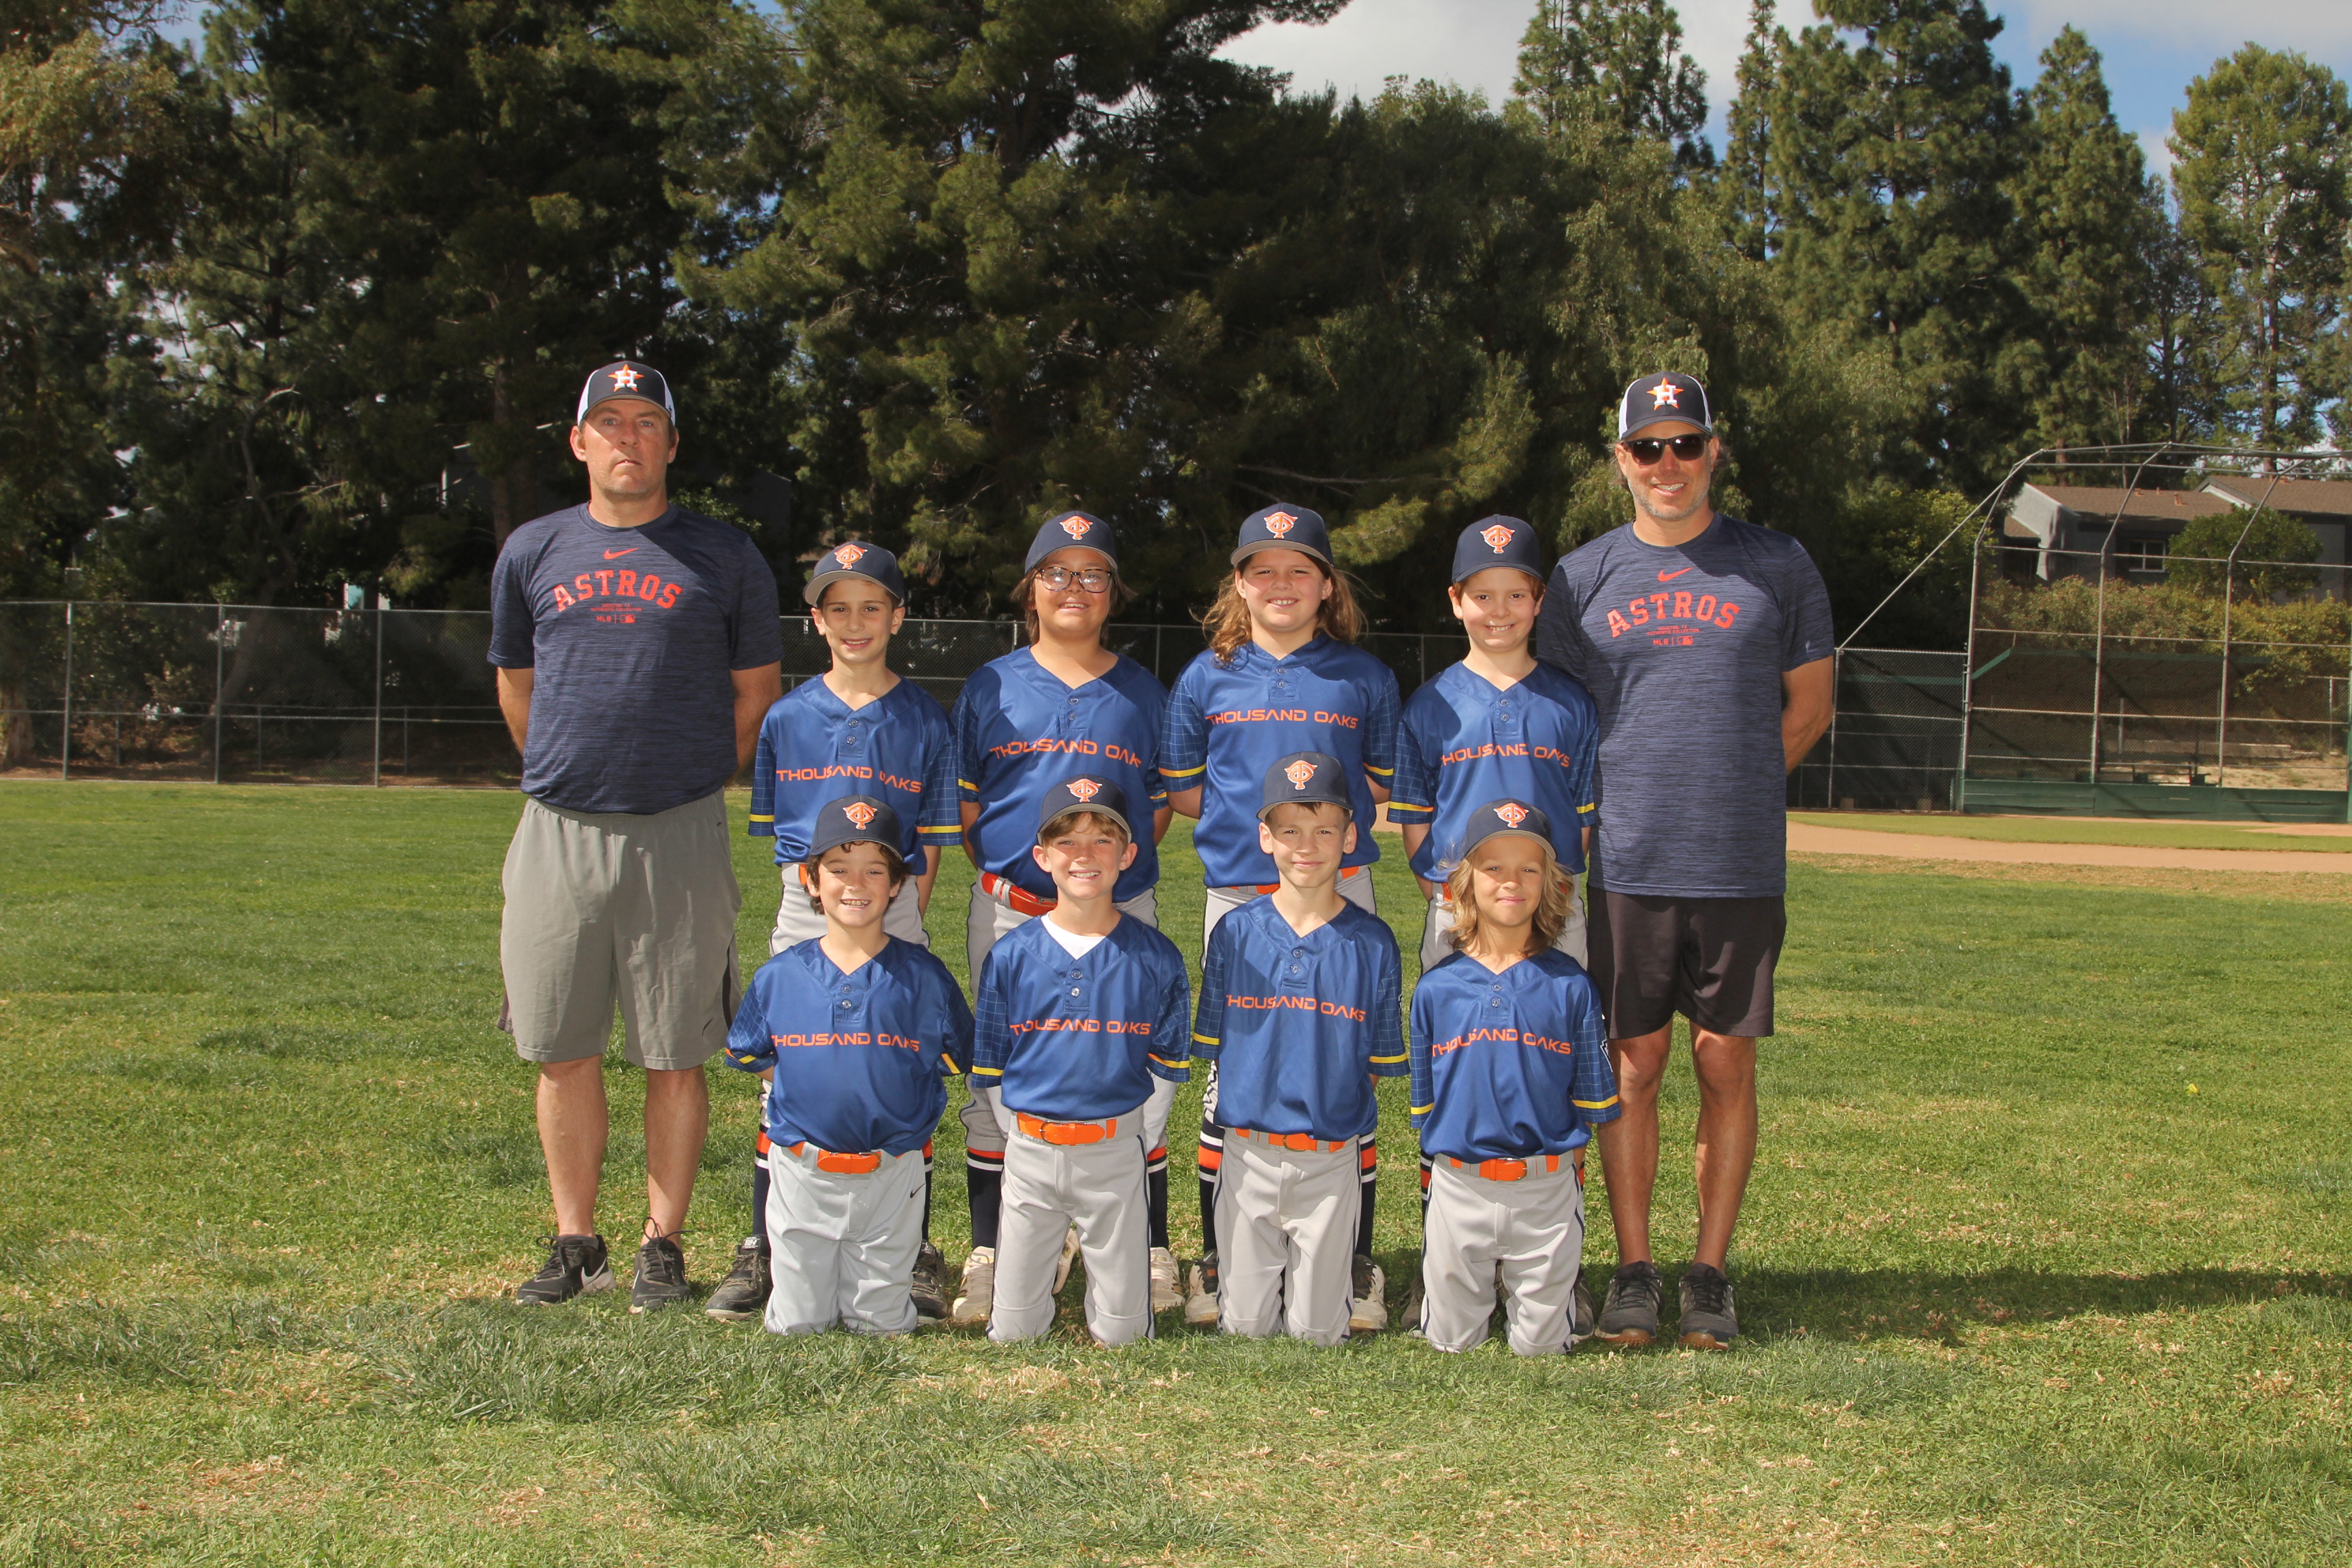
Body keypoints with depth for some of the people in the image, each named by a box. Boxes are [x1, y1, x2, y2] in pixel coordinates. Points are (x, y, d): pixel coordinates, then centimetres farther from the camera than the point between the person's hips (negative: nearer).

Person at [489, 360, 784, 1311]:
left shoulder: (725, 558, 5)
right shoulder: (533, 552, 11)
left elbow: (758, 696, 10)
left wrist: (692, 787, 10)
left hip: (679, 838, -2)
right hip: (559, 832, 2)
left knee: (674, 1053, 1)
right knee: (563, 1051, 5)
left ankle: (663, 1245, 10)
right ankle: (575, 1243, 16)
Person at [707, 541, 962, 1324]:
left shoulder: (923, 719, 4)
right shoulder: (788, 716, 8)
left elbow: (931, 844, 4)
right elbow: (776, 827, 14)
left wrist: (903, 924, -3)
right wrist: (808, 867, -1)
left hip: (894, 913, -1)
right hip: (803, 917, 2)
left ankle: (917, 1254, 8)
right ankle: (759, 1252, 9)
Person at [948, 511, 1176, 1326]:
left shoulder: (1141, 692, 8)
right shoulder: (992, 686, 7)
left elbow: (1161, 807, 10)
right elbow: (964, 801, 10)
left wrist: (1119, 862, -3)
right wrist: (1003, 874, 0)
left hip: (1120, 912, 0)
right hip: (1009, 911, 1)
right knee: (996, 1078, 4)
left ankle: (1150, 1252, 8)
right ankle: (989, 1252, 13)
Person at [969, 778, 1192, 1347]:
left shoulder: (1157, 958, -2)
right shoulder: (1010, 956, -1)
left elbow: (1166, 1066, 4)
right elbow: (991, 1068, 7)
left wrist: (1137, 1140, -2)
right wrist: (1024, 1133, 2)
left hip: (1116, 1155, -1)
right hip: (1030, 1155, 1)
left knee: (1121, 1332, 5)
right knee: (1013, 1328, 7)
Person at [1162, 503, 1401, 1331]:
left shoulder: (1363, 678, 5)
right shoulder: (1208, 678, 6)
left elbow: (1387, 785, 11)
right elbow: (1182, 788, 12)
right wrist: (1250, 815, 1)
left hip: (1340, 894, -1)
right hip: (1237, 894, 1)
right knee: (1231, 1075, 6)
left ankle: (1354, 1264, 9)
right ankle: (1218, 1261, 15)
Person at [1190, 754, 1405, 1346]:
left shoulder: (1372, 942, -2)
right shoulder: (1234, 934, -1)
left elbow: (1379, 1062, 3)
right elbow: (1214, 1048, 5)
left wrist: (1333, 1113, -4)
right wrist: (1257, 1108, -3)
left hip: (1333, 1158, 0)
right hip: (1249, 1155, 1)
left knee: (1318, 1331, 6)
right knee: (1244, 1326, 8)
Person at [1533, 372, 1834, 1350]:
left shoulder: (1777, 565, 5)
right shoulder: (1583, 577, 8)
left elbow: (1809, 704, 11)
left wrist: (1732, 789, 6)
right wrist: (1626, 808, 4)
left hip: (1743, 866, 0)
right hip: (1626, 864, 0)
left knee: (1726, 1066, 3)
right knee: (1634, 1065, 3)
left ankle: (1711, 1273, 12)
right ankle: (1633, 1272, 11)